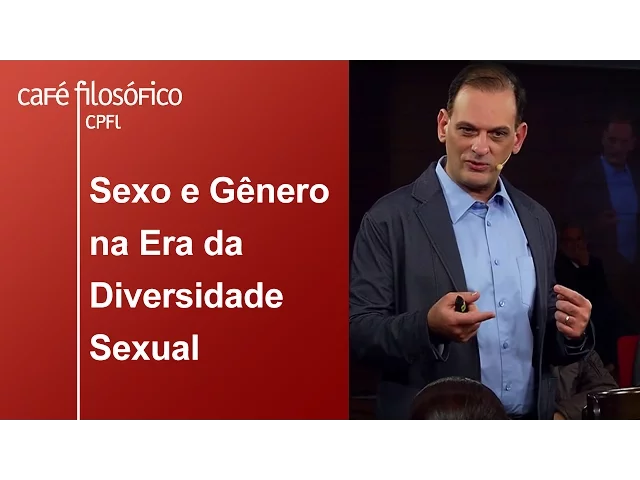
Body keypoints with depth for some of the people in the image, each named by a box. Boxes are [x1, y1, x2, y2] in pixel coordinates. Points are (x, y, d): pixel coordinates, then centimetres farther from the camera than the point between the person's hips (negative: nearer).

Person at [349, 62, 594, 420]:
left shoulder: (537, 221, 5)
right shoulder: (390, 219, -11)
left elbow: (544, 338, 11)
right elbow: (357, 330, -14)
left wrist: (571, 332, -10)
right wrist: (427, 326, -30)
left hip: (531, 413, 5)